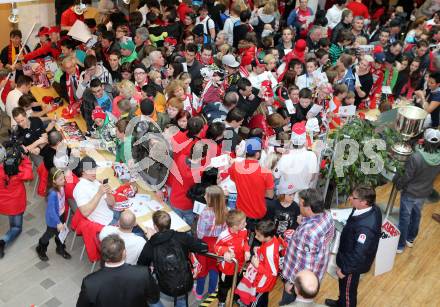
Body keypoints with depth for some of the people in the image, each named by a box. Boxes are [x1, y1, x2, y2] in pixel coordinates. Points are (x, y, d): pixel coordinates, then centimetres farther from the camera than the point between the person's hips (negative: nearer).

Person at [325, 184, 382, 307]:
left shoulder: (365, 227, -41)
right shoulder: (372, 209, -13)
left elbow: (359, 254, -32)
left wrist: (344, 269, -19)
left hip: (353, 263, -9)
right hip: (348, 256, 9)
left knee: (348, 288, 18)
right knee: (343, 285, 32)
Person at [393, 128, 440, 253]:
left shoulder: (416, 157, -33)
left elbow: (406, 177, -22)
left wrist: (397, 182, -4)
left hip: (410, 193, -5)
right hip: (424, 193, 5)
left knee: (404, 218, 12)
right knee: (416, 215, 25)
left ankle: (400, 245, 26)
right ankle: (410, 239, 45)